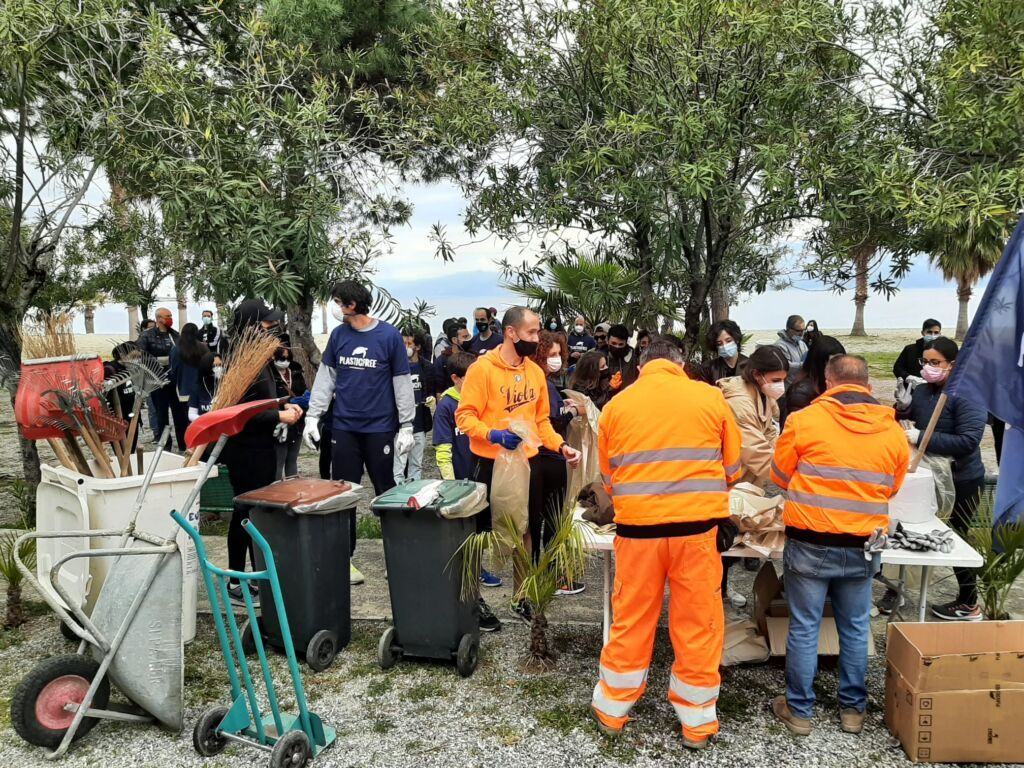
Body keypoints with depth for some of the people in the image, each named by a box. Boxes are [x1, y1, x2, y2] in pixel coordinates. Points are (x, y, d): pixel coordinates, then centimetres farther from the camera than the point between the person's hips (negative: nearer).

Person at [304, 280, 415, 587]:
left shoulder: (389, 335, -7)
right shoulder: (338, 334, 3)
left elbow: (402, 383, -4)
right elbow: (325, 377, 9)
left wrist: (406, 426, -5)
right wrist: (312, 416, 3)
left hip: (380, 427, -3)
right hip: (344, 426, 3)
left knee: (385, 491, 6)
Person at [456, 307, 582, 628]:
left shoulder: (536, 371, 7)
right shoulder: (482, 368, -13)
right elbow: (464, 416, -15)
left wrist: (560, 446, 1)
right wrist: (493, 435, -30)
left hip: (527, 462, 6)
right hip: (491, 464, -6)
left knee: (524, 529, 16)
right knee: (480, 532, 8)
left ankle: (520, 599, 32)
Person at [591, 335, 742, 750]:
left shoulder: (616, 405, 5)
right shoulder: (711, 398, 2)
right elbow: (732, 468, 9)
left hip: (636, 527, 1)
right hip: (696, 527, -1)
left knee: (631, 622, 15)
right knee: (698, 625, 13)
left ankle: (612, 710, 29)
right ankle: (697, 721, 26)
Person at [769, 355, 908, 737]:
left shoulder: (804, 420, -11)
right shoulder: (894, 432, 0)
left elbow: (780, 475, 2)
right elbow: (891, 490, 13)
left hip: (810, 544, -3)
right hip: (863, 547, 3)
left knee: (804, 628, 8)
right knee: (855, 628, 17)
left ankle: (799, 710, 20)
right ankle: (852, 709, 30)